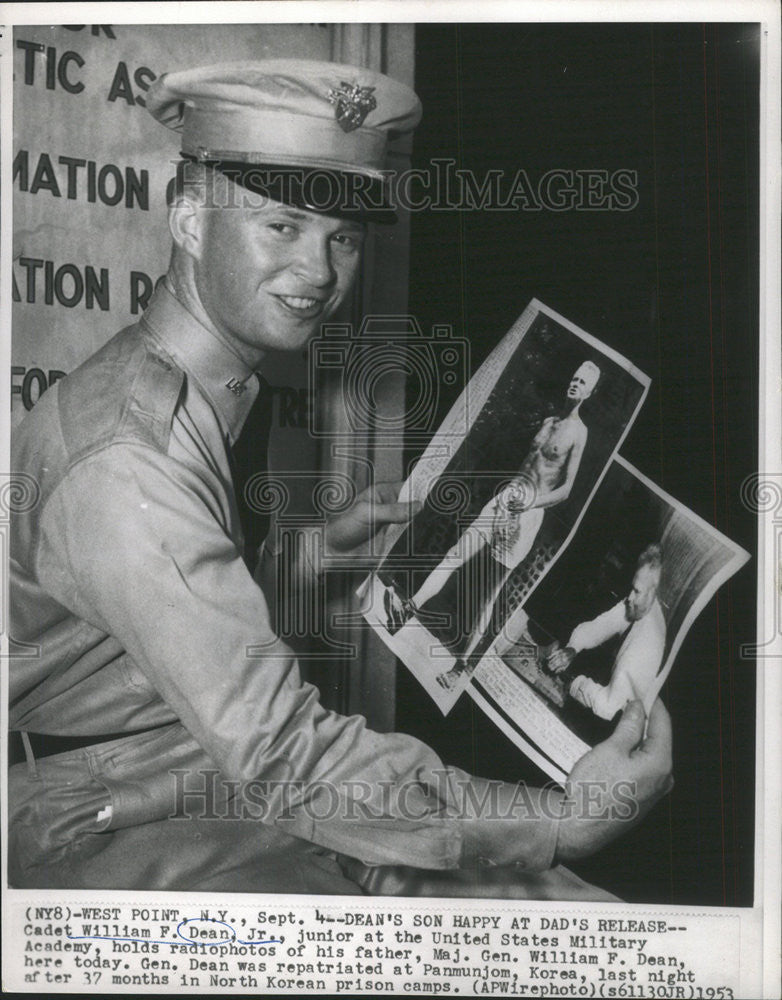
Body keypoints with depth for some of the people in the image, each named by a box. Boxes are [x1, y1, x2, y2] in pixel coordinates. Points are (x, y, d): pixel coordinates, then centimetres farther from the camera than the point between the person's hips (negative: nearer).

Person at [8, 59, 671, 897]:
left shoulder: (221, 392, 5)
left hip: (228, 781, 8)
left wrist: (320, 546, 11)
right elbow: (280, 756, -28)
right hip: (102, 830, -8)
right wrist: (562, 823, -28)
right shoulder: (124, 465, -26)